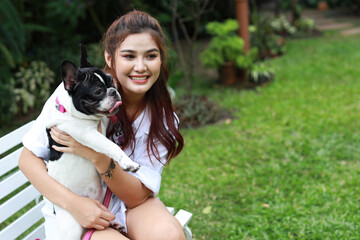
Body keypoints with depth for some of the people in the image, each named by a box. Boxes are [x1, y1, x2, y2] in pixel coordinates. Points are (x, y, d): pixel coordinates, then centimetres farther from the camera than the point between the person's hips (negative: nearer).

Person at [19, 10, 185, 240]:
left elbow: (137, 197, -12)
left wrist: (99, 157, -29)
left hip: (127, 204, 2)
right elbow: (28, 158, -10)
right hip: (71, 212, -2)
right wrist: (74, 202, -23)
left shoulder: (162, 118, -8)